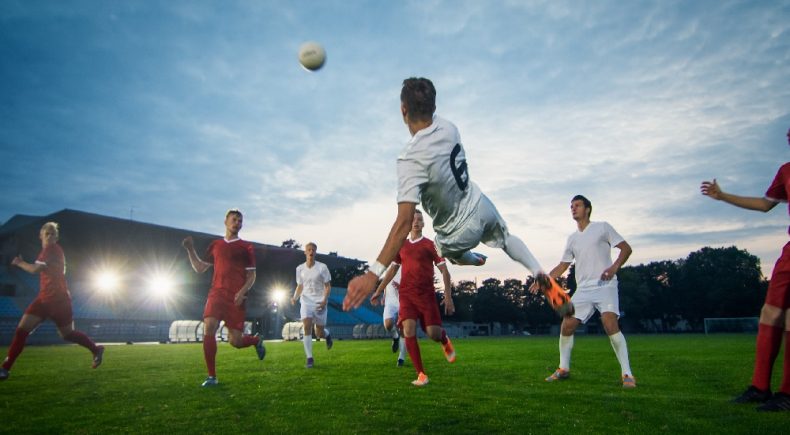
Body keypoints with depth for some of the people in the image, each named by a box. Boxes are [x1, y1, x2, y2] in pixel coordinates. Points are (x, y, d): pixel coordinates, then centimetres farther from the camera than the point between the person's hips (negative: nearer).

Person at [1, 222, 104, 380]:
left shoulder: (54, 249, -14)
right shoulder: (47, 250, 13)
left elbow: (35, 269, -23)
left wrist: (19, 263, -7)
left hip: (58, 299, -8)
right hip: (44, 298, 8)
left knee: (67, 334, 4)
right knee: (22, 329, 0)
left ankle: (96, 349, 22)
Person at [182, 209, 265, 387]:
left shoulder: (246, 247, 5)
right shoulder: (215, 245, 15)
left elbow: (252, 275, 3)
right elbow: (199, 268, 20)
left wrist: (243, 292, -13)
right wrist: (190, 249, 10)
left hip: (236, 298, -3)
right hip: (216, 293, 3)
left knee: (235, 341, -4)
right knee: (208, 329, -18)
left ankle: (257, 340, 31)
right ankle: (211, 377, -6)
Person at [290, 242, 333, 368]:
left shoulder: (322, 267, -5)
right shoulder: (300, 269, 4)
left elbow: (328, 286, -3)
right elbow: (300, 286, 14)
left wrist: (324, 300, -17)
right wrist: (295, 297, -4)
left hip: (320, 302, -2)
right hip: (306, 301, 2)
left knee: (320, 334, 3)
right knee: (307, 327, -17)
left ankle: (327, 334, 42)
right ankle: (309, 358, -9)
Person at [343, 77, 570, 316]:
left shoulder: (411, 159, -33)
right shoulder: (447, 126, -14)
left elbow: (404, 222, -40)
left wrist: (373, 274, -42)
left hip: (459, 231, -5)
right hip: (480, 205, 5)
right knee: (507, 238, 33)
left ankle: (473, 259, 61)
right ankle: (541, 275, 19)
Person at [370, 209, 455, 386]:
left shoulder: (430, 245, 2)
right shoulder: (401, 246, 12)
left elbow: (444, 271, 0)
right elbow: (393, 269, 22)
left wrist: (448, 297, -9)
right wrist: (379, 291, 21)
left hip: (426, 295, -2)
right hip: (406, 294, 2)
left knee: (433, 333, -7)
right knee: (409, 330, -15)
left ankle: (445, 341, 34)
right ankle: (421, 374, -5)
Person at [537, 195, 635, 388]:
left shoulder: (602, 227, 2)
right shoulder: (572, 238, 16)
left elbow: (626, 248, -1)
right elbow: (563, 266, 19)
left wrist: (614, 267, -18)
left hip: (605, 286, -5)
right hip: (583, 289, 6)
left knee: (610, 325, -23)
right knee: (567, 326, -2)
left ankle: (627, 374, -13)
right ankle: (564, 369, 15)